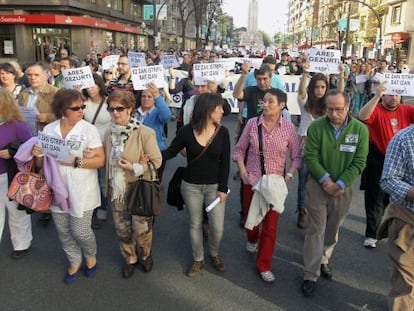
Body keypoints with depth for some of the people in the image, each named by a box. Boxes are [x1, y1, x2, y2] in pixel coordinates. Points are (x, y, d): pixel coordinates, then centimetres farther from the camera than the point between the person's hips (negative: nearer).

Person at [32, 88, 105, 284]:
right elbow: (41, 164, 7)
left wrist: (76, 161, -25)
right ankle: (74, 261, 41)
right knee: (63, 231, 16)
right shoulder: (48, 130, 0)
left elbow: (100, 160, -14)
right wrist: (37, 155, -15)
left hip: (81, 192, -4)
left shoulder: (88, 129, -11)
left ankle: (91, 257, 36)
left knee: (80, 232, 5)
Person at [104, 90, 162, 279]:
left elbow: (157, 161, -15)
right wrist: (108, 187, 3)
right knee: (122, 230, 16)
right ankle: (130, 259, 40)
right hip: (116, 191, 5)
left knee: (141, 229, 8)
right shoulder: (109, 134, 0)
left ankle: (146, 255, 39)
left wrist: (134, 168, -23)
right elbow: (107, 162, 9)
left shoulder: (145, 133, -17)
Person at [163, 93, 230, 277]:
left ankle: (214, 254, 35)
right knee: (195, 224, 14)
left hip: (214, 186, 1)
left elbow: (225, 163, -5)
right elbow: (171, 152, -1)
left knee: (217, 227, 3)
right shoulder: (187, 131, -11)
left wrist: (223, 188, -7)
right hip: (191, 186, 0)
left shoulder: (222, 132, -8)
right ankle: (198, 259, 35)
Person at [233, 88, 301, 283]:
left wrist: (290, 175, -11)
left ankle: (263, 265, 20)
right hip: (252, 179, 1)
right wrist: (242, 170, -9)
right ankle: (252, 240, 53)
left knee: (271, 225, 3)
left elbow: (296, 155, 1)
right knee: (250, 215, 18)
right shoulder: (252, 123, -8)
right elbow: (240, 149, 2)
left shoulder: (288, 127, -8)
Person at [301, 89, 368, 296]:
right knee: (315, 230, 2)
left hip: (343, 189, 2)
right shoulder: (316, 127, -9)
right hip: (318, 186, -2)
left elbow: (359, 162, -6)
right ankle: (311, 275, 11)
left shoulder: (360, 129, -6)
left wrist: (341, 184, -14)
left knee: (332, 230, 17)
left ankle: (323, 260, 41)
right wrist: (325, 180, -17)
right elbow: (310, 157, -9)